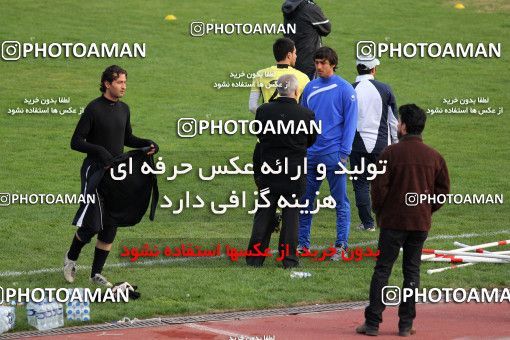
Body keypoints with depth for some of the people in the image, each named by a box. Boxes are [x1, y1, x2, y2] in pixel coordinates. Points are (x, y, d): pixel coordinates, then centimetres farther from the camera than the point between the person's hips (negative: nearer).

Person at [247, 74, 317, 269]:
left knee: (264, 213, 10)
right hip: (295, 172, -2)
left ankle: (255, 257, 12)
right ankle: (289, 258, 9)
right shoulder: (306, 114, -12)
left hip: (268, 171, 2)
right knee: (291, 215, 8)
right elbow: (311, 140, 3)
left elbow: (259, 135, 5)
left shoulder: (263, 111, -9)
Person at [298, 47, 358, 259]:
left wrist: (344, 153, -13)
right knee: (305, 200, 8)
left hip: (333, 154, -5)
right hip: (310, 153, 5)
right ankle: (302, 242, 16)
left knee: (340, 201, 0)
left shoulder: (345, 89, -5)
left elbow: (350, 122, -7)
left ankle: (341, 245, 5)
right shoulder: (310, 88, 9)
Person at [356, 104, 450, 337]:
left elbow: (379, 186, -10)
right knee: (412, 272, 9)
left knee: (382, 270, 2)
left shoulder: (391, 153, -9)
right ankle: (406, 325, 8)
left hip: (393, 221, -3)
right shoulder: (434, 156, 2)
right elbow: (443, 189, 5)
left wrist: (378, 211, 5)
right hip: (421, 223, 3)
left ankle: (372, 322, 0)